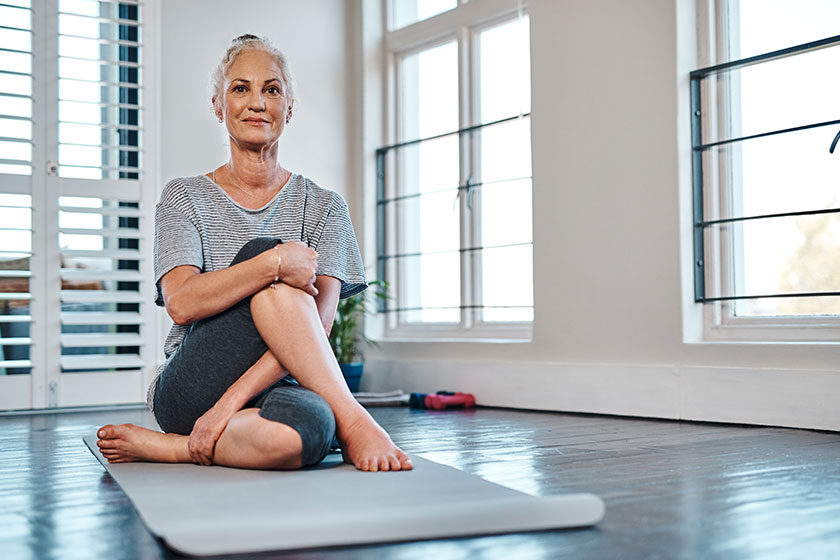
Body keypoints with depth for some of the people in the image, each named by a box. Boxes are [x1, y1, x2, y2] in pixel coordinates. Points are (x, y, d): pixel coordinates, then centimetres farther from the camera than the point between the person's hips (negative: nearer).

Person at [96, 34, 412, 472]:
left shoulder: (323, 207, 7)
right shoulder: (184, 198, 7)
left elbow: (317, 326, -7)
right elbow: (180, 302, -12)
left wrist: (232, 400, -21)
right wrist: (274, 263, -28)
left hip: (274, 387, 0)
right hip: (188, 391, 1)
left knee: (304, 431, -41)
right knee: (263, 253, -28)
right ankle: (351, 420, -26)